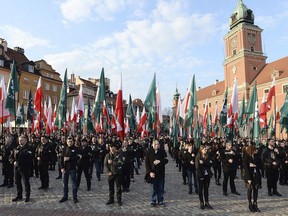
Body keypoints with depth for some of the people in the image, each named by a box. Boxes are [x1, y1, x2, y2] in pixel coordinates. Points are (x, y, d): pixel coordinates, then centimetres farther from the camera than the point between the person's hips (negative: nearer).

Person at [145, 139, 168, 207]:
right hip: (153, 173, -2)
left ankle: (160, 201, 23)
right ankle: (153, 201, 19)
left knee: (160, 188, 10)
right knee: (154, 188, 5)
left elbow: (166, 160, 1)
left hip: (161, 173, 2)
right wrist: (150, 172, -12)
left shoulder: (162, 152, 1)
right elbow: (147, 163, -3)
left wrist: (159, 161, -16)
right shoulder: (149, 152, -4)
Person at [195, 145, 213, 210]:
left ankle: (207, 203, 20)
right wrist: (200, 176, -15)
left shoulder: (208, 156, 4)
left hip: (207, 175, 4)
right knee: (201, 189, 6)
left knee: (206, 189, 11)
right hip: (201, 175, -4)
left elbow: (210, 164, -3)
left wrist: (203, 163, -18)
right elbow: (197, 167, -11)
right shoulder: (198, 157, -9)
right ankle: (201, 203, 15)